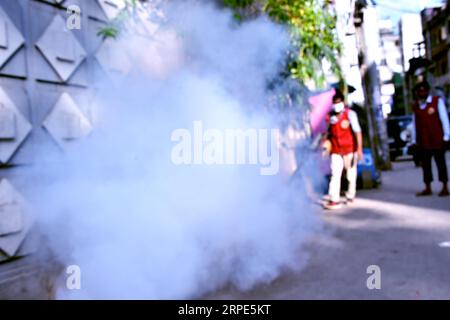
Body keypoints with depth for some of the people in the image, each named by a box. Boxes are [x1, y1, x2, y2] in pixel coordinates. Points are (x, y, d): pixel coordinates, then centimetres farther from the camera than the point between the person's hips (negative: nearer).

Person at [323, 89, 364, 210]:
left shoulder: (350, 114, -7)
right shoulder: (331, 116, 6)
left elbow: (357, 131, -12)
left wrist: (359, 148, -19)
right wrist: (327, 142, -1)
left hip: (349, 149, -3)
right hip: (336, 151, 3)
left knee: (351, 174, 10)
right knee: (335, 174, -8)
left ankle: (350, 195, 27)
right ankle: (334, 200, -11)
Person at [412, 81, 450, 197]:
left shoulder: (437, 101, 0)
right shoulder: (415, 106, 12)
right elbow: (415, 124, 11)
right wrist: (414, 140, 8)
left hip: (437, 139, -4)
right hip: (422, 141, 4)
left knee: (440, 163, 3)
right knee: (425, 164, 7)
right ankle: (428, 188, 15)